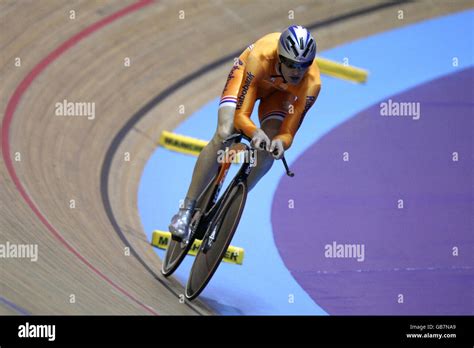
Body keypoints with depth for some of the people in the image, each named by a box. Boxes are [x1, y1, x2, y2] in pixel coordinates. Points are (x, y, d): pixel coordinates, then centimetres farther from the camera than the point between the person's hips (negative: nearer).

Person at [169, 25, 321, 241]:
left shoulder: (311, 83, -37)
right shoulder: (260, 57, -43)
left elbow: (288, 133, -30)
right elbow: (241, 116, -39)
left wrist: (280, 142, -53)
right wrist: (255, 132, -59)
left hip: (280, 92, 2)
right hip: (248, 73, -2)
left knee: (268, 150, -22)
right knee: (224, 135, -24)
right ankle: (186, 210, -16)